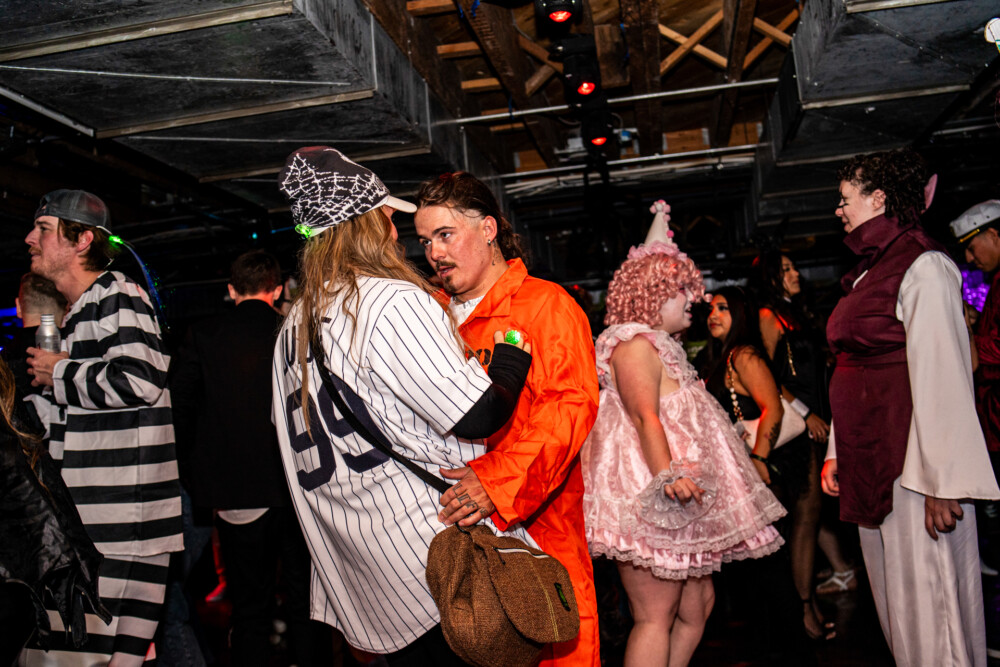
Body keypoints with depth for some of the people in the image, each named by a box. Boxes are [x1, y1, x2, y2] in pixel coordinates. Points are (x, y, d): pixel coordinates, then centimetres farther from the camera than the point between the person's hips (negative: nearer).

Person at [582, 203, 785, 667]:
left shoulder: (659, 345, 24)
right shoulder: (636, 343, -9)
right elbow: (645, 417, -23)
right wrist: (668, 475, -34)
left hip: (680, 498, 11)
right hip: (649, 494, -11)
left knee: (697, 603, 11)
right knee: (656, 618, -9)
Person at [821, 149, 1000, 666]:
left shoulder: (923, 266, -9)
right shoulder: (868, 272, 17)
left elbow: (942, 376, -16)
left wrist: (940, 481, -19)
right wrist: (837, 453, 16)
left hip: (911, 465, -9)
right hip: (868, 463, 9)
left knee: (927, 602, -2)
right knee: (894, 600, 14)